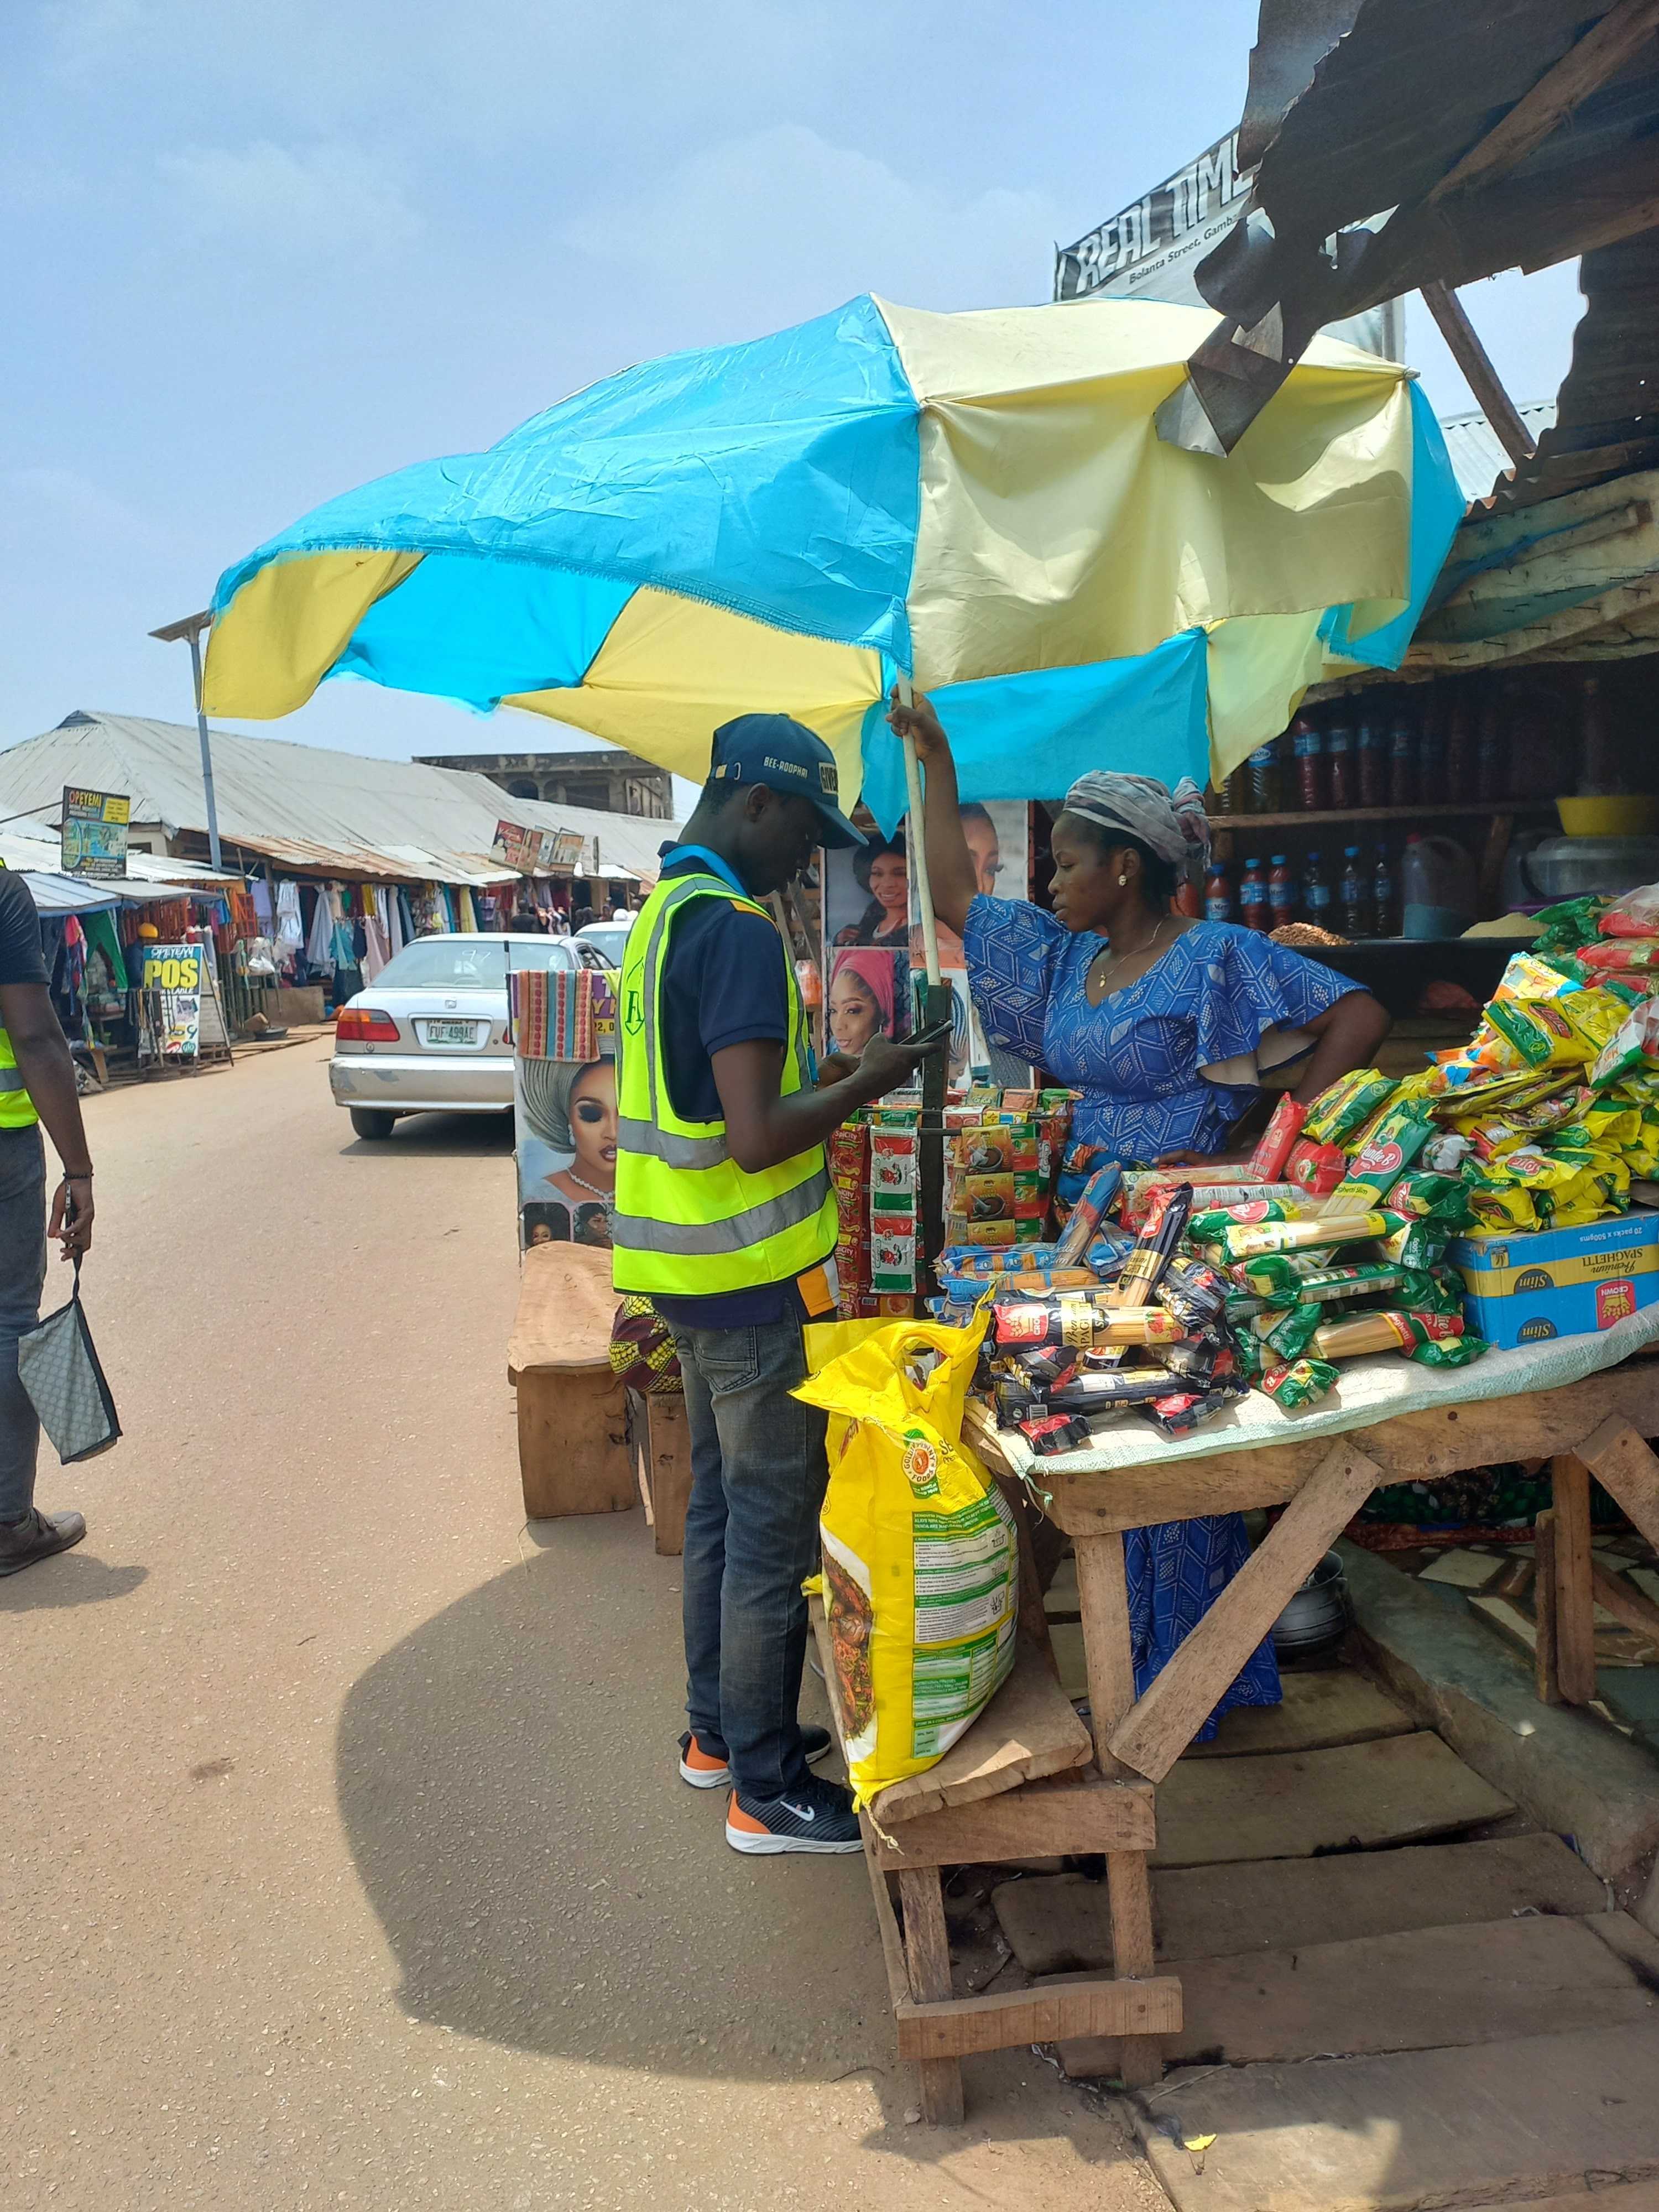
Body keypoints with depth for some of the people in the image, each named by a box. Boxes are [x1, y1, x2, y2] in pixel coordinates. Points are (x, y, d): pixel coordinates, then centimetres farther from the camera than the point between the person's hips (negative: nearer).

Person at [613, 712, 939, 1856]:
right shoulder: (738, 930, -20)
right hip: (757, 1281, -10)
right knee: (776, 1527, 2)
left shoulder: (662, 914, 11)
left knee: (721, 1503, 20)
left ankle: (718, 1729, 34)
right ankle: (769, 1792, 16)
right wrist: (866, 1082, -12)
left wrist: (824, 1074, 14)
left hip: (693, 1266, 10)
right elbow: (757, 1137, -26)